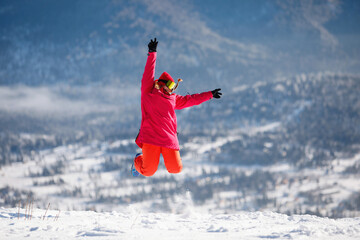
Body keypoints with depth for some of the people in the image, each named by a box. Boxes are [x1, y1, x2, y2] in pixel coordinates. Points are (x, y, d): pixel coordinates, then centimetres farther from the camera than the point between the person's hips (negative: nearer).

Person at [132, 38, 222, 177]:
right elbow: (148, 72, 5)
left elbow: (190, 99, 32)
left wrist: (210, 94, 38)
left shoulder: (173, 99, 22)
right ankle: (138, 161, 28)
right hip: (150, 138, -4)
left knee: (176, 169, -8)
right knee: (148, 172, -8)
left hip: (169, 139, 4)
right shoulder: (148, 92, 8)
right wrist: (152, 53, 3)